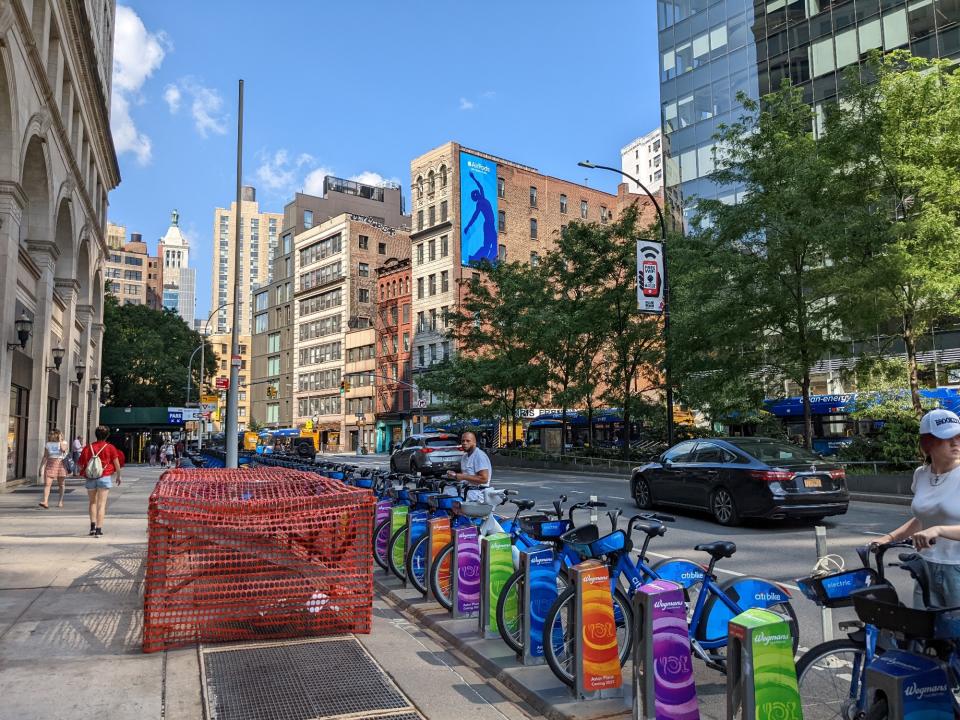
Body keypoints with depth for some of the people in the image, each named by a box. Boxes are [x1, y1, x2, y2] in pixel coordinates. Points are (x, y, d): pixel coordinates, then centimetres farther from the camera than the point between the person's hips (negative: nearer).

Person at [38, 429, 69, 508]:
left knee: (61, 485, 7)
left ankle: (61, 501, 20)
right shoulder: (48, 445, 9)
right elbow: (45, 457, 11)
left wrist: (60, 440, -10)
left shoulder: (64, 443, 1)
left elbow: (63, 449, -22)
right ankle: (45, 502, -17)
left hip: (61, 464, -2)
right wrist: (41, 467, 5)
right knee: (47, 484, -11)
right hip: (50, 465, 2)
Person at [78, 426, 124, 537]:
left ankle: (93, 526, 11)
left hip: (90, 478, 2)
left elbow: (80, 465, 6)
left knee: (92, 502, 19)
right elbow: (117, 464, -4)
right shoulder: (110, 447, -3)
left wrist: (83, 471, 27)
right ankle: (99, 529, -4)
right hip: (105, 478, -2)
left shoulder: (88, 447, 3)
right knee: (101, 504, 0)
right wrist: (118, 476, 10)